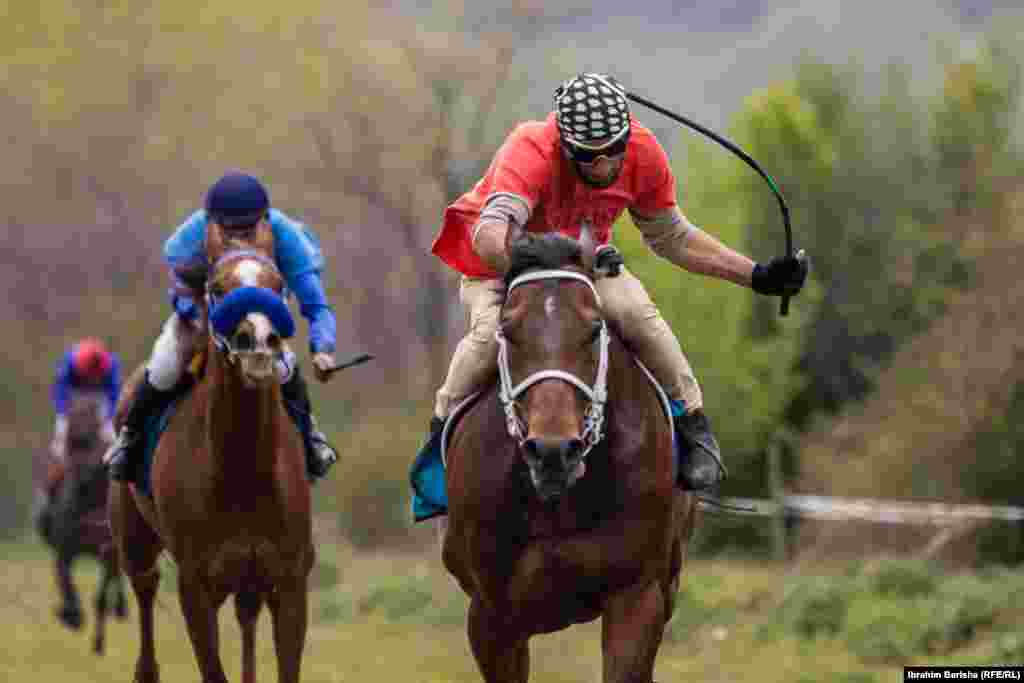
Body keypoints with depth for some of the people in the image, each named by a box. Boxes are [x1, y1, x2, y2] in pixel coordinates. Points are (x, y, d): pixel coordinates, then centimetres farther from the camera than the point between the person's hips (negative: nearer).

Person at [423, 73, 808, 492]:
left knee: (637, 312, -27)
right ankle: (442, 431, -6)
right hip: (499, 265, -3)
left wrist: (757, 277, -6)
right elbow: (489, 236, -52)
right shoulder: (530, 152, -36)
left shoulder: (644, 154, -19)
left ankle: (693, 427, -7)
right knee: (491, 332, -33)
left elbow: (672, 238, -1)